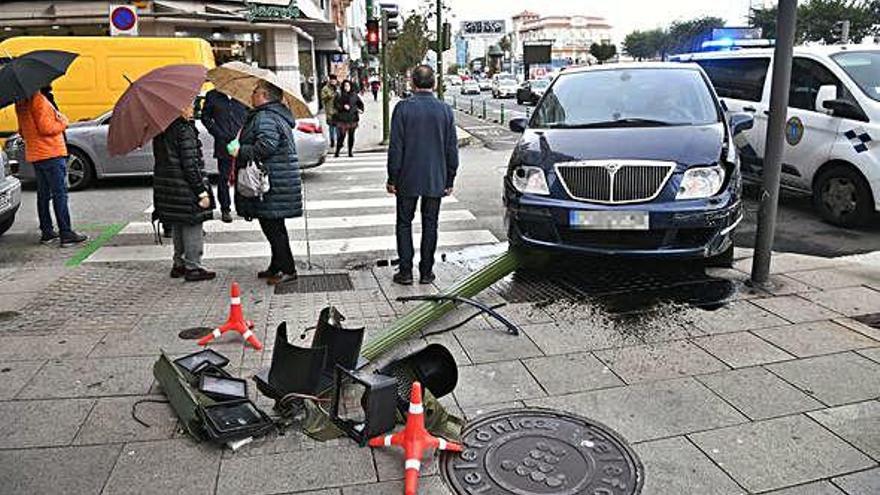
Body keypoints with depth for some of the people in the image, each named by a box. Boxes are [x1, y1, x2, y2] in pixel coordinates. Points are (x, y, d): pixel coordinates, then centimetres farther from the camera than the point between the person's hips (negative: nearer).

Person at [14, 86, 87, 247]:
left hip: (34, 155, 9)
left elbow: (22, 131, 20)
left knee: (43, 194, 13)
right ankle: (66, 234, -9)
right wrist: (63, 122, -4)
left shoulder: (21, 102, 13)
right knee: (60, 194, -8)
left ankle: (47, 232, 18)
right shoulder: (39, 99, -15)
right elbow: (46, 128, -18)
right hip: (51, 154, -9)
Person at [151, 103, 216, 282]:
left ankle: (179, 264, 26)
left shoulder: (161, 130, 9)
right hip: (185, 187, -9)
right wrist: (202, 192, -16)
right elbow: (190, 164, -19)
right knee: (192, 227, 0)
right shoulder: (185, 129, -16)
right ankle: (193, 268, 5)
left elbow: (160, 159, 14)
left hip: (166, 186, 9)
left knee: (177, 226, 18)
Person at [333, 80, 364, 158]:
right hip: (342, 118, -3)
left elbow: (360, 103, 16)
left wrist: (360, 109, -2)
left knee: (351, 135, 6)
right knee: (342, 135, -8)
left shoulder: (354, 95, 10)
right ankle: (337, 152, -1)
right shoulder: (339, 95, 3)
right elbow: (336, 104, -4)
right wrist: (343, 106, -18)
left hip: (352, 118, 3)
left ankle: (350, 152, 14)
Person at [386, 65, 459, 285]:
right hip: (436, 180, 2)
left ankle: (406, 272, 9)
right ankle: (426, 272, 15)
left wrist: (392, 178, 0)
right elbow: (452, 149, 2)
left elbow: (395, 147, -8)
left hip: (408, 179, -2)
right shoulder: (445, 110, -1)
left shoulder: (403, 108, -9)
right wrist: (449, 180, 11)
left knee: (404, 223, 9)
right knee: (430, 224, 10)